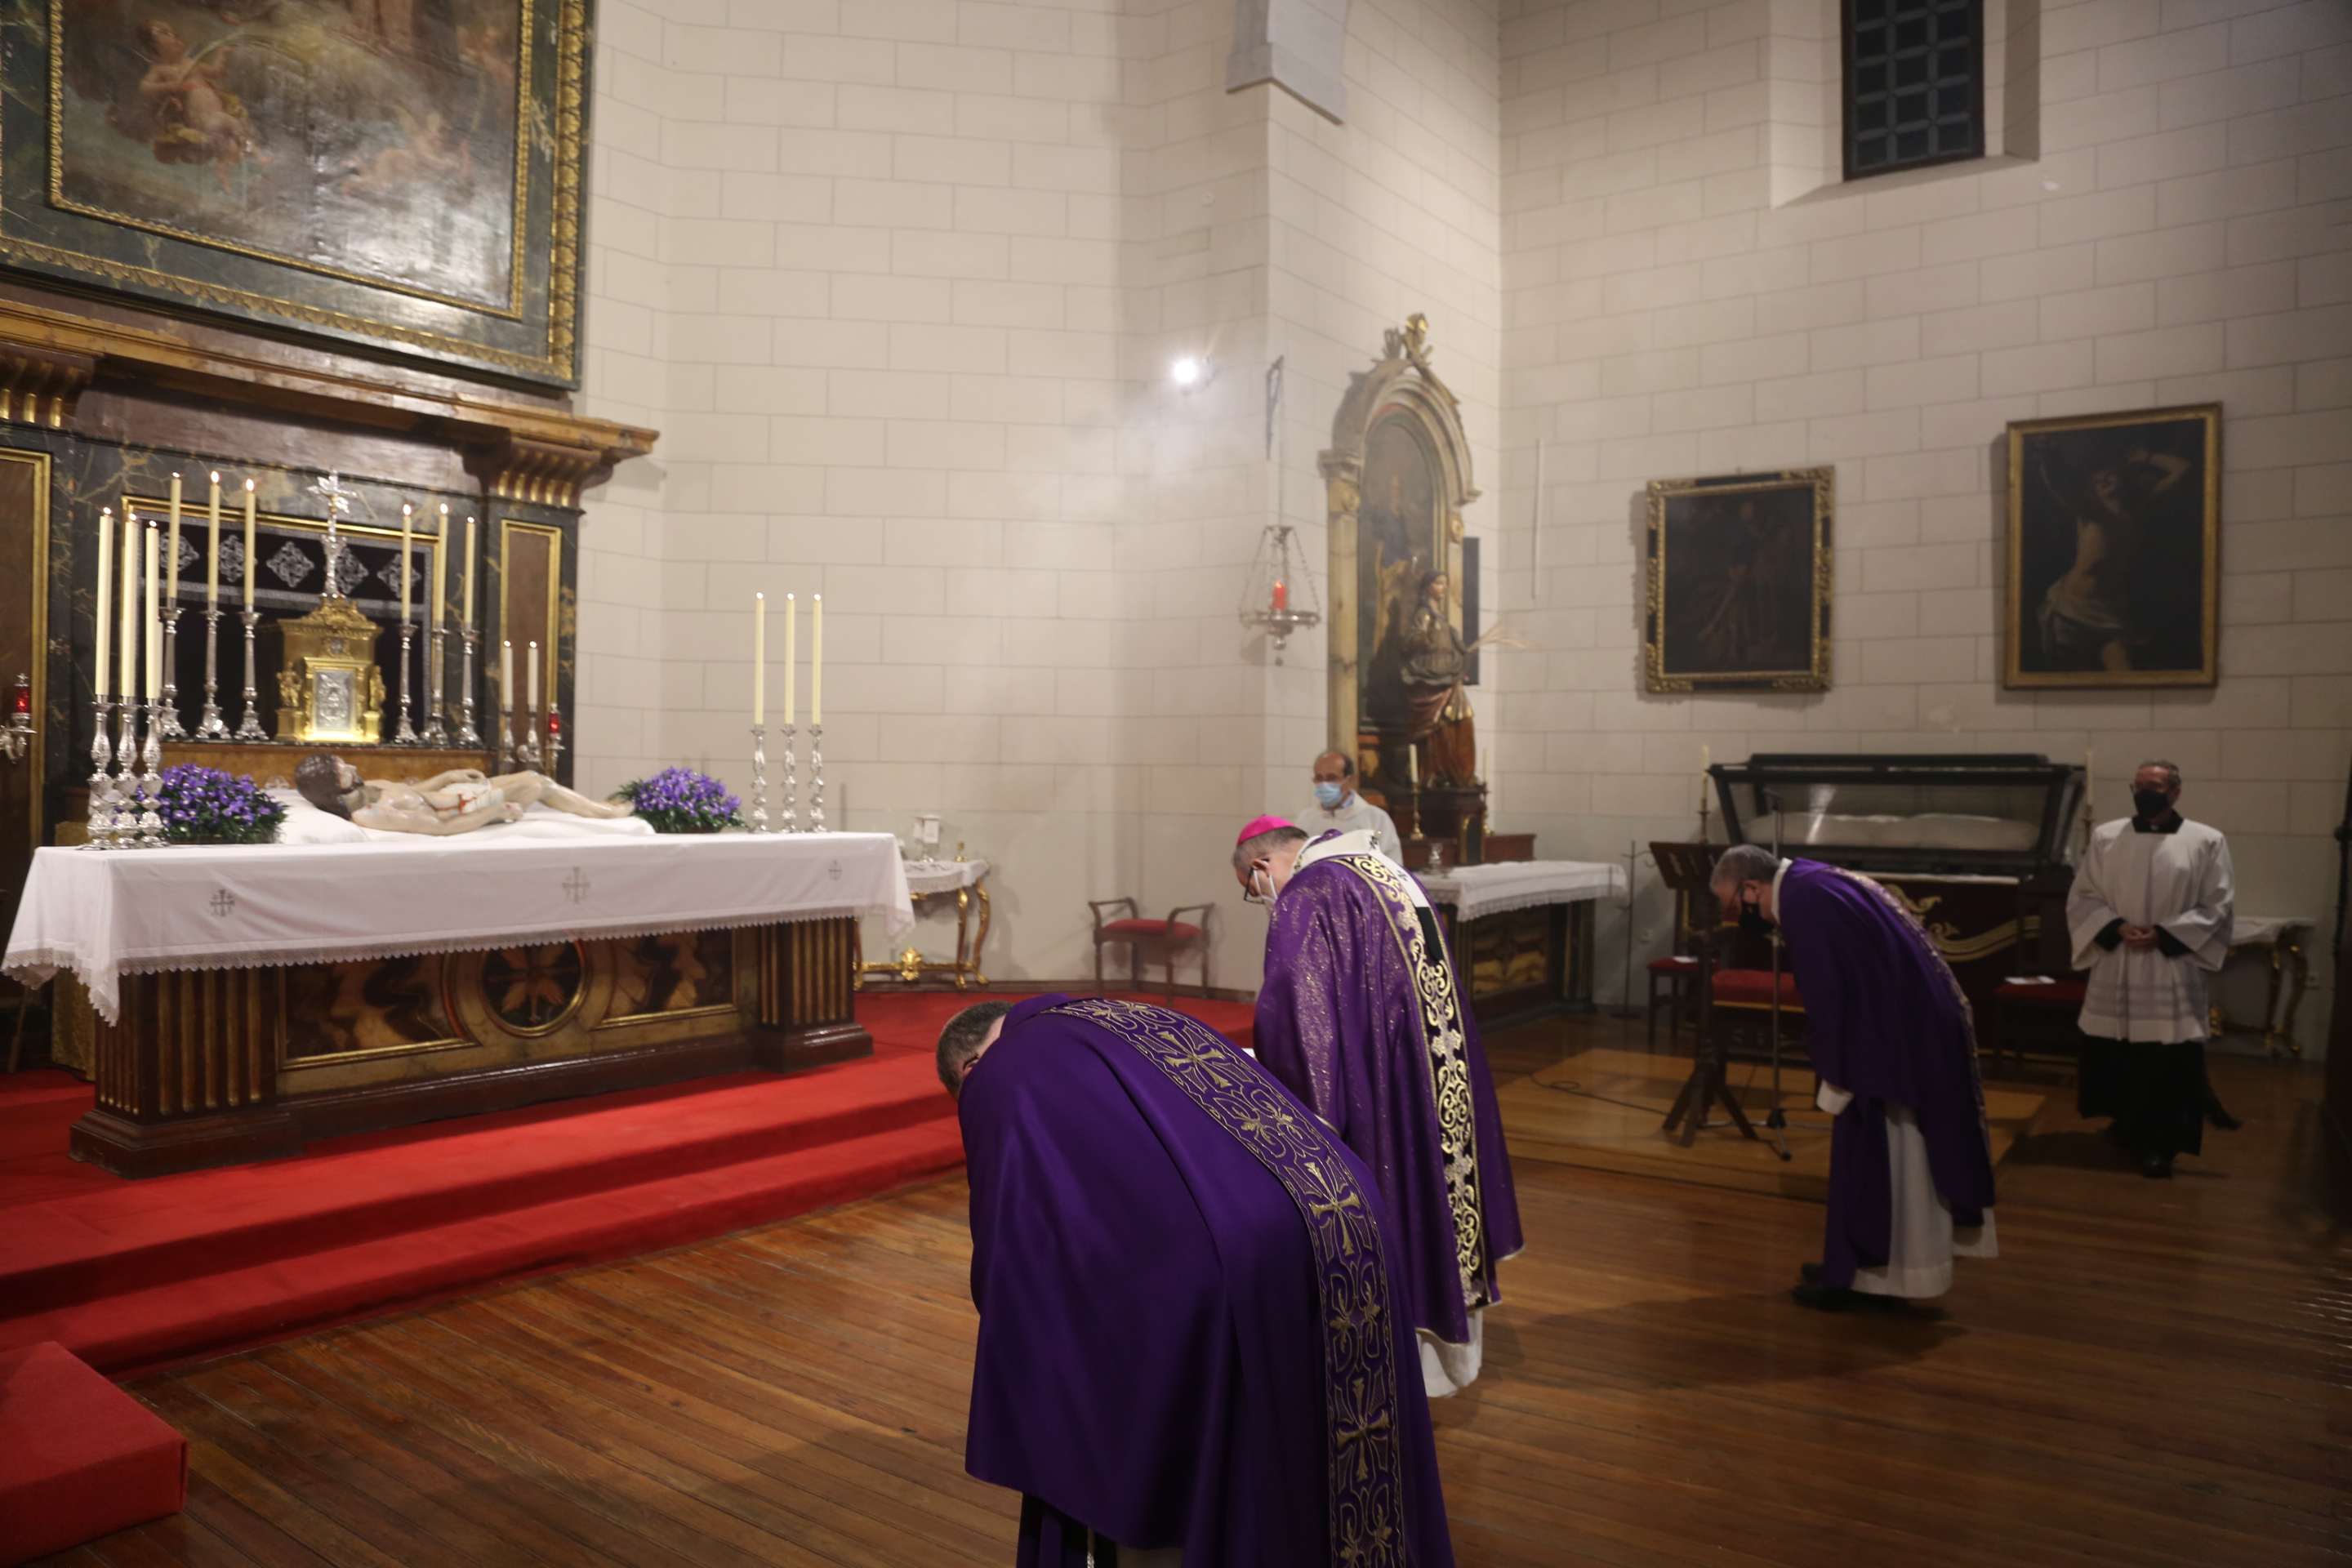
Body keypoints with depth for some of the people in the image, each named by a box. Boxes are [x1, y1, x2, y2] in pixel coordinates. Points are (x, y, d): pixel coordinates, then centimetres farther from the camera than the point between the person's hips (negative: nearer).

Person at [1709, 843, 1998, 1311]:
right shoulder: (1813, 882, 13)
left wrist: (1829, 1067, -11)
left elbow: (1826, 996, -19)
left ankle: (1866, 1277, 11)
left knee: (1868, 1157, 1)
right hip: (1918, 1025, 10)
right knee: (1895, 1156, 17)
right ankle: (1879, 1268, 27)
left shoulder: (1800, 902, -17)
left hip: (1893, 1037, -10)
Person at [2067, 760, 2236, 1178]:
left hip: (2173, 971, -2)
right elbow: (2082, 897, 5)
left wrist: (2164, 935, -14)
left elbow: (2217, 906, -3)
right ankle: (2126, 1125, 30)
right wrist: (2116, 927, -12)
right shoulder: (2105, 837, 4)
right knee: (2111, 1053, 9)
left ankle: (2159, 1144, 10)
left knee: (2168, 1060, -2)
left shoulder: (2207, 842, -1)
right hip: (2114, 968, 2)